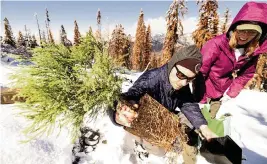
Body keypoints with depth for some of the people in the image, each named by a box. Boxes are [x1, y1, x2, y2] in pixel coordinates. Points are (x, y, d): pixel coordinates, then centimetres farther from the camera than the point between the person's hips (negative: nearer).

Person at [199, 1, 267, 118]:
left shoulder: (254, 51, -7)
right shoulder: (217, 44, -23)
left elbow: (246, 75, 3)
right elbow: (200, 71, -23)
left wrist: (229, 95, -5)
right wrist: (199, 99, -20)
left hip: (221, 94, 5)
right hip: (204, 91, -4)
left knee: (214, 117, 18)